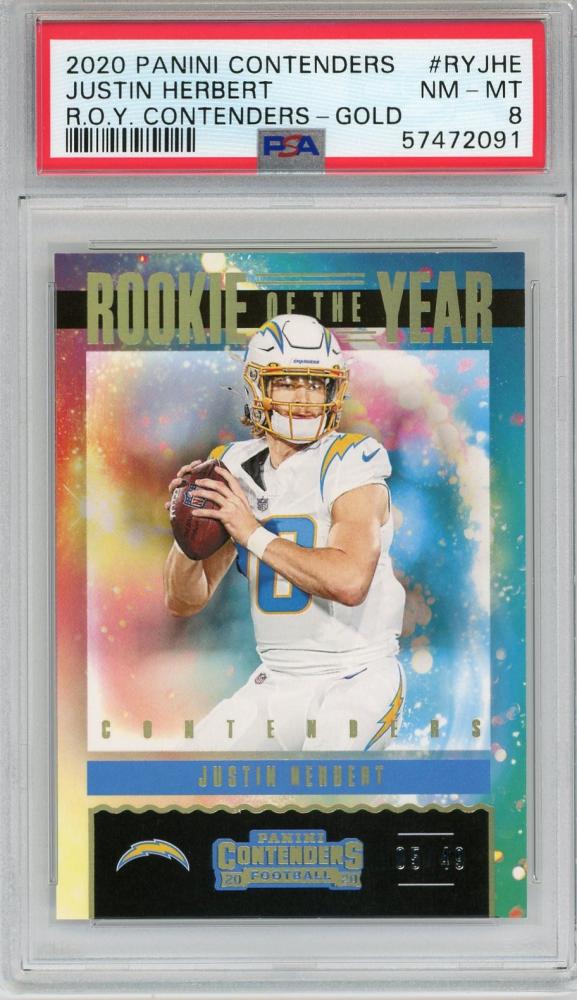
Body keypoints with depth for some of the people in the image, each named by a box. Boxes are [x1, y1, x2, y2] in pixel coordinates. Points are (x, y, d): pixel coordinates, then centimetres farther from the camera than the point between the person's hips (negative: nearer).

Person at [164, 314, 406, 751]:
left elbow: (350, 581, -28)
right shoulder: (235, 471, 5)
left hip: (359, 676, -5)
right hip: (278, 680, 5)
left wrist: (254, 533, -22)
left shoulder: (350, 464, -12)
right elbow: (184, 602, 7)